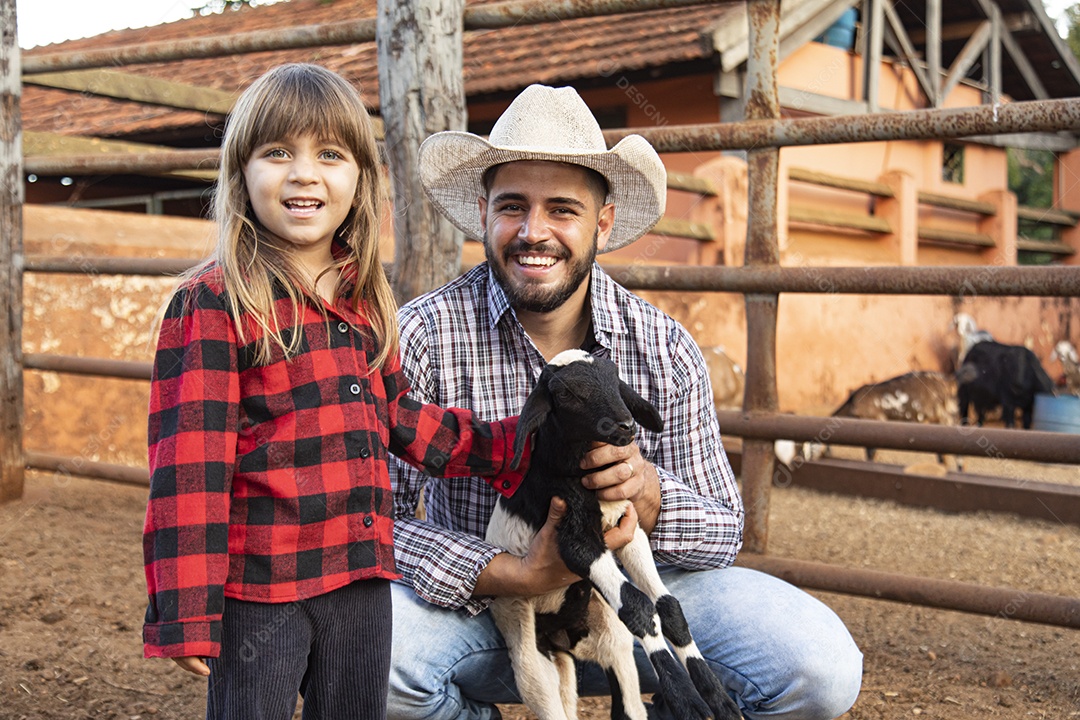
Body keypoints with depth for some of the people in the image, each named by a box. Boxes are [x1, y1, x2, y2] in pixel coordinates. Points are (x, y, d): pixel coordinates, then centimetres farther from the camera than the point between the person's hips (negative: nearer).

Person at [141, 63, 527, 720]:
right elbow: (189, 463, -14)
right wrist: (187, 615, -15)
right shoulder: (213, 302, -11)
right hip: (258, 589, -6)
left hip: (362, 579, 6)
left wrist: (515, 444, 9)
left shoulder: (367, 301, 9)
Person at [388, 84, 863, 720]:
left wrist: (647, 490, -26)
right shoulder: (424, 337, -15)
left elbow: (723, 535, -4)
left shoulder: (666, 351, -8)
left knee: (823, 669, -19)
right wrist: (512, 575, -31)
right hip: (479, 604, -1)